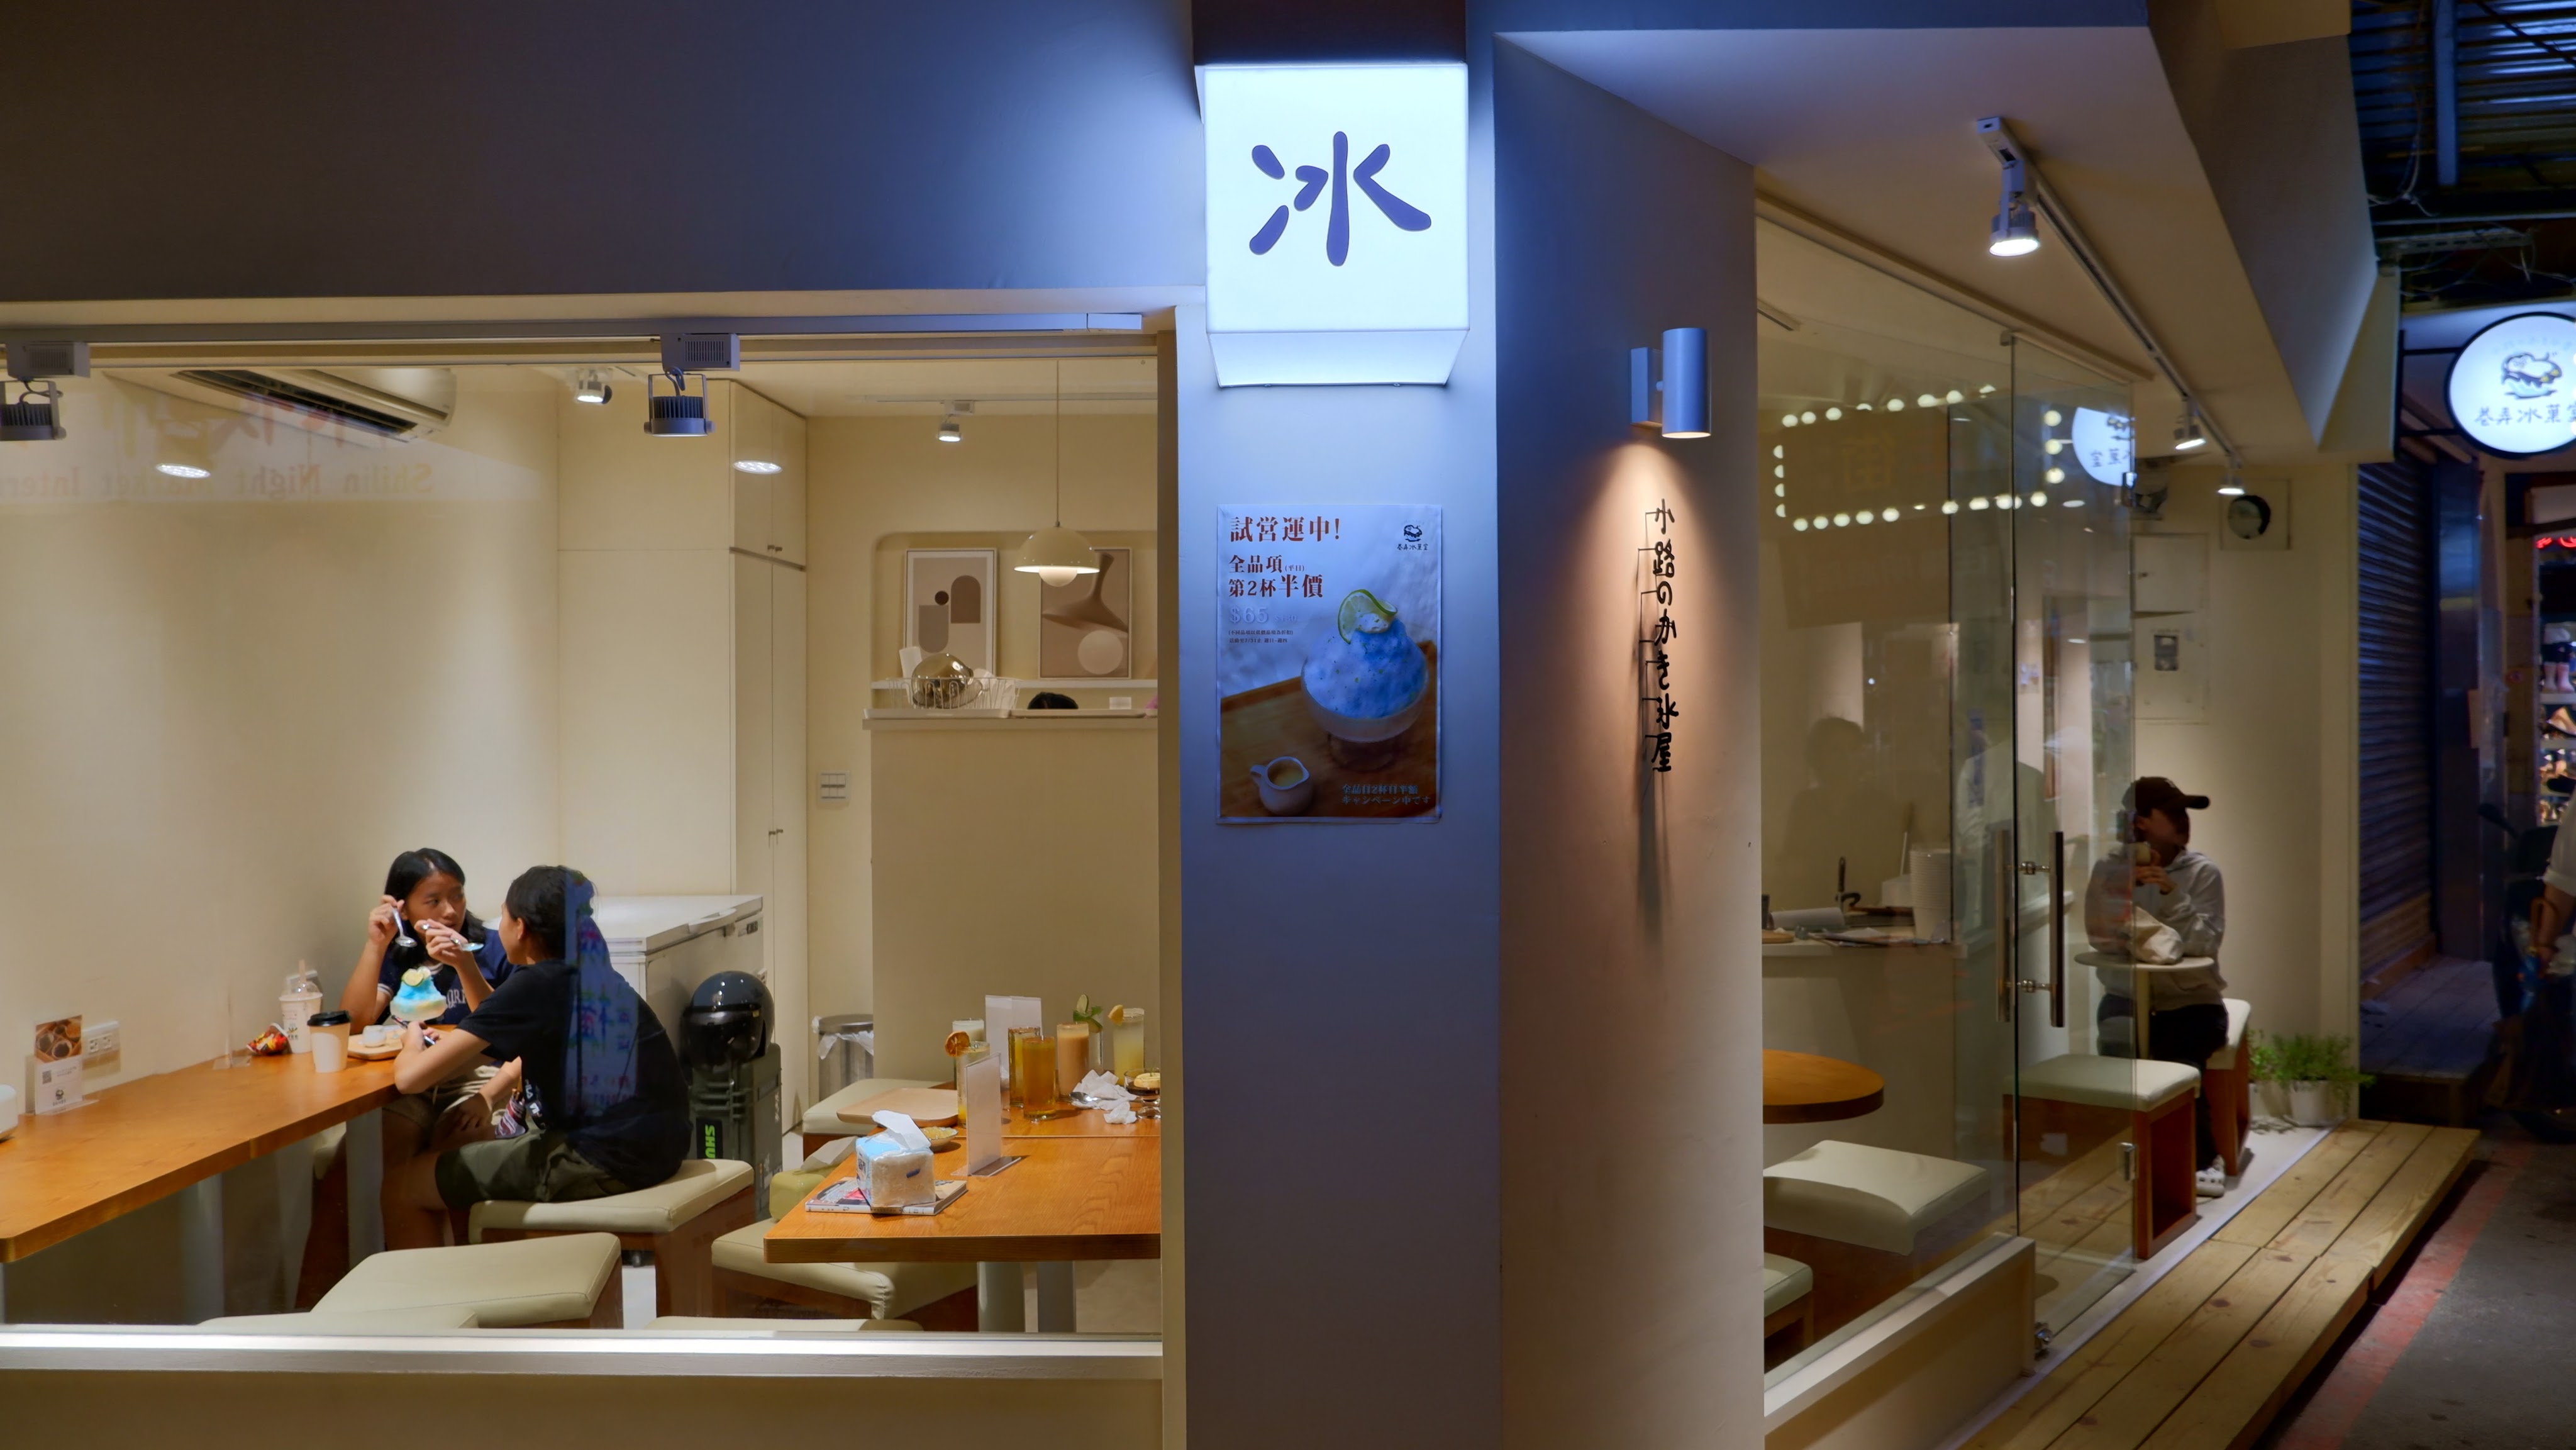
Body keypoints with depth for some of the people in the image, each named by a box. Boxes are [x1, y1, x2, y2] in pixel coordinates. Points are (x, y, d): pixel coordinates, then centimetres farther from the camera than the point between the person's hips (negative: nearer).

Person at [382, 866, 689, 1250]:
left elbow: (410, 1078, -9)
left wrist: (413, 1045, 12)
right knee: (463, 1153, 29)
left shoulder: (530, 986, -9)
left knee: (400, 1186, 7)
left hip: (599, 1160, -9)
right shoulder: (595, 979, 15)